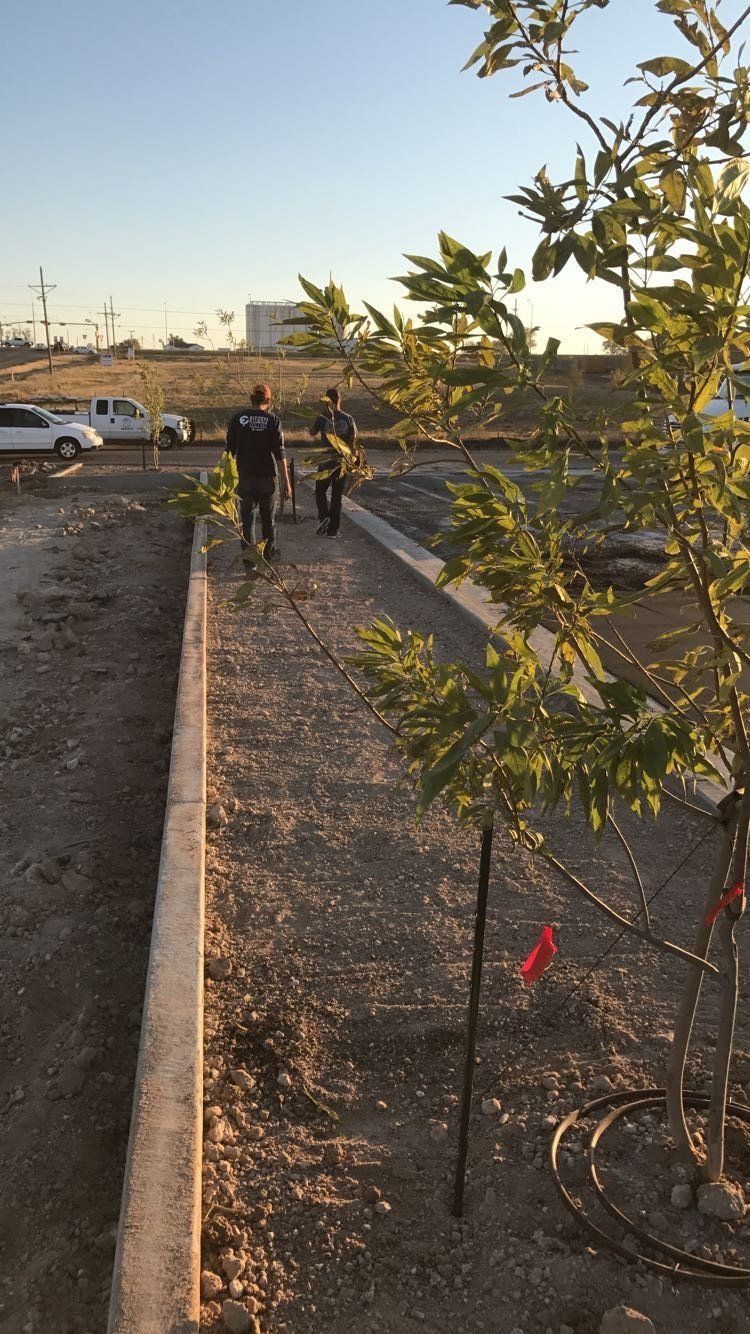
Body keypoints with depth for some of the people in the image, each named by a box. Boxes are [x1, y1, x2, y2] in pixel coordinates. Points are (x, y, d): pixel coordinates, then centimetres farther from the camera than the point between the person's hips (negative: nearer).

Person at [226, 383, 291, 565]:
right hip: (267, 476, 0)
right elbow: (280, 453, -10)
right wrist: (286, 481, -7)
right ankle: (269, 551, 31)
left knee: (247, 517, 5)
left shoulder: (238, 419, -1)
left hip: (245, 476, 1)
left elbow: (230, 450, 1)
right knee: (268, 517, 16)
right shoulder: (272, 420, -6)